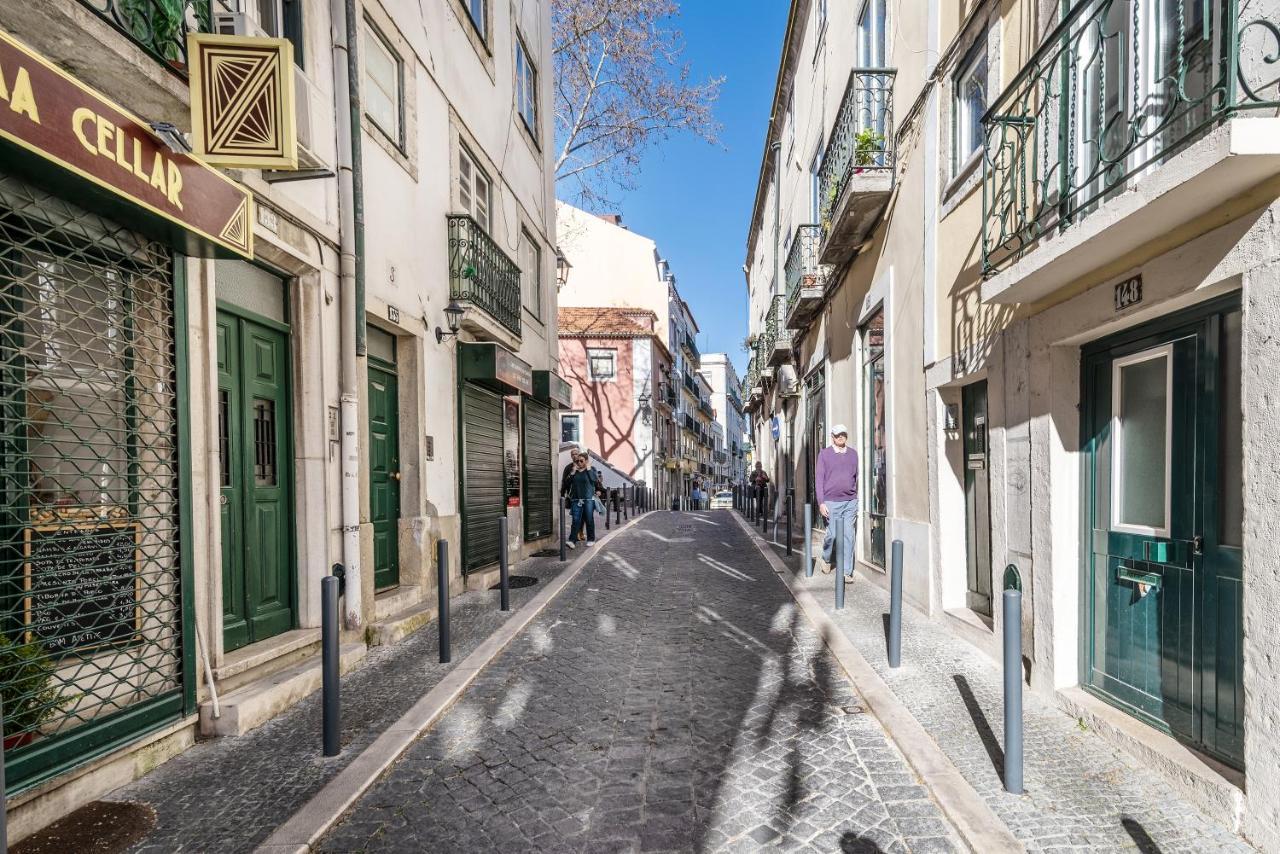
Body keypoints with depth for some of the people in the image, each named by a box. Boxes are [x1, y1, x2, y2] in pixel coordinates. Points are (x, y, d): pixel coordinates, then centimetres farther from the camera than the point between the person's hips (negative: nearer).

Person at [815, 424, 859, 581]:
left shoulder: (853, 454, 9)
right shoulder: (824, 454, 0)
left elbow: (856, 477, 14)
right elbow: (818, 479, -2)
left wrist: (856, 498, 13)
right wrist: (821, 503, -8)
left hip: (851, 502, 3)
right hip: (831, 502, -2)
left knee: (848, 537, 0)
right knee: (832, 534, 1)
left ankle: (847, 571, 7)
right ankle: (826, 559, 29)